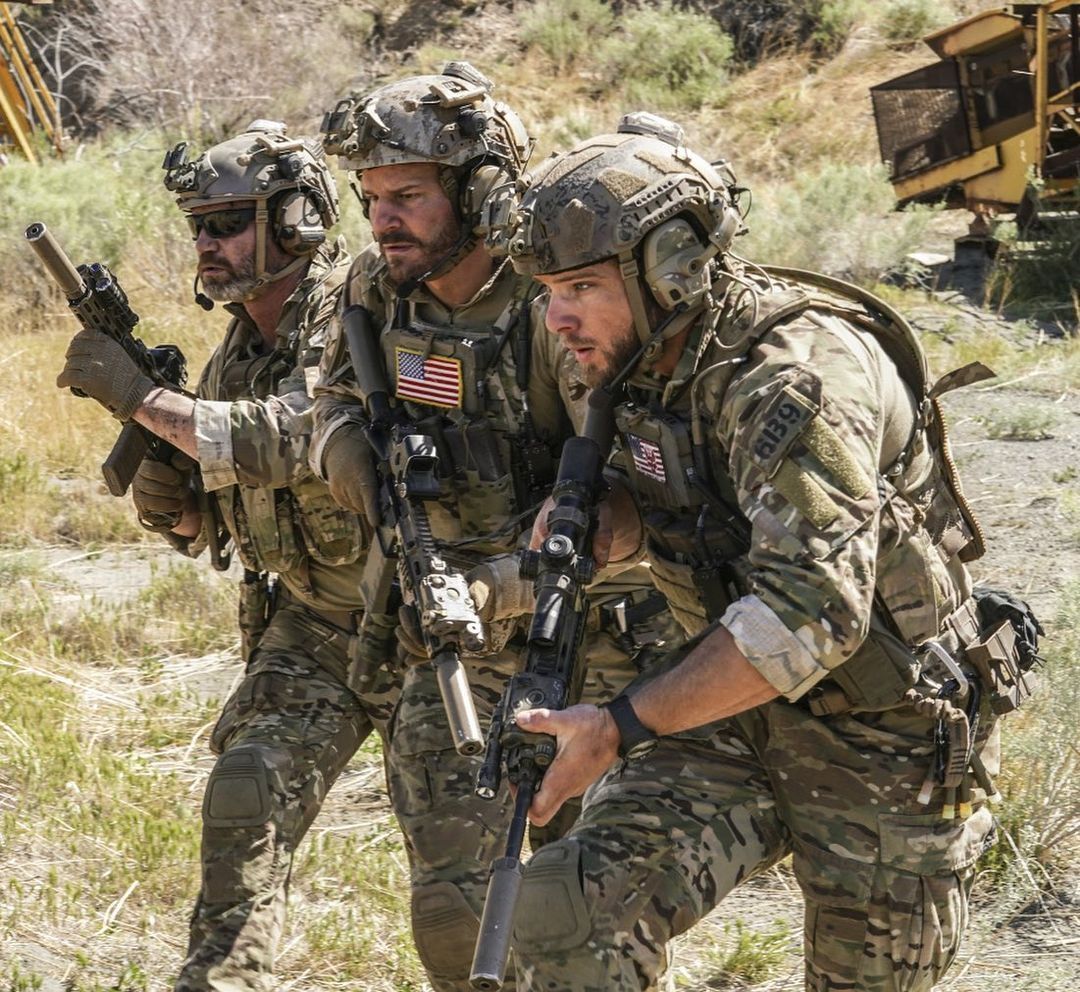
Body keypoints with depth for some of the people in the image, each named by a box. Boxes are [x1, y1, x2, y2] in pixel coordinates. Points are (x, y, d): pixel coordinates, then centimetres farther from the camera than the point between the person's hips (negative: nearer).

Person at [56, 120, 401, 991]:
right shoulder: (236, 352, 3)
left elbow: (290, 441, -39)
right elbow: (199, 518, 11)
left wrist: (140, 396, -34)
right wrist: (171, 502, -13)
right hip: (307, 626, 6)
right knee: (247, 803, -6)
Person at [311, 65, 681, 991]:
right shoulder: (379, 288, -3)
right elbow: (337, 387, 17)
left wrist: (512, 583, -39)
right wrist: (345, 437, -7)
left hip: (596, 628, -5)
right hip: (456, 623, 6)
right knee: (454, 910, 5)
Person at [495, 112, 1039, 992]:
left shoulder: (802, 375, -26)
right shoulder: (655, 364, 0)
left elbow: (812, 615, -34)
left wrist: (622, 727, -31)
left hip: (887, 744, -6)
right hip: (741, 709, 7)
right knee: (570, 910, -16)